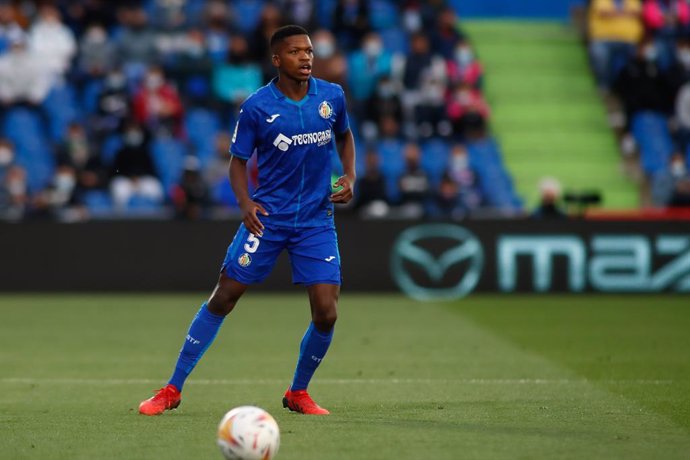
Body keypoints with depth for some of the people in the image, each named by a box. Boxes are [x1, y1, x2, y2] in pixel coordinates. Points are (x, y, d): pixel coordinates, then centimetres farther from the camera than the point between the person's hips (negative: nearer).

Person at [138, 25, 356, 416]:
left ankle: (298, 394, 18)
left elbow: (345, 136, 19)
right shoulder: (257, 107, -8)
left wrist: (350, 177, 1)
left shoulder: (332, 96, 0)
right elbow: (238, 160, 1)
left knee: (326, 314, -7)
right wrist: (245, 202, -17)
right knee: (223, 299, -3)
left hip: (317, 220, 2)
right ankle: (173, 390, 7)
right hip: (268, 218, -2)